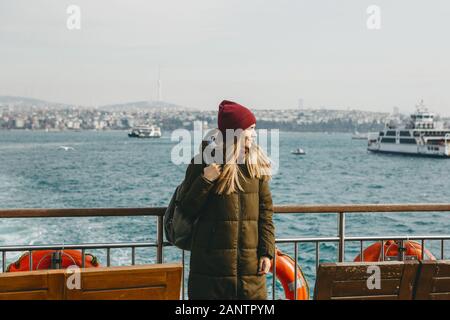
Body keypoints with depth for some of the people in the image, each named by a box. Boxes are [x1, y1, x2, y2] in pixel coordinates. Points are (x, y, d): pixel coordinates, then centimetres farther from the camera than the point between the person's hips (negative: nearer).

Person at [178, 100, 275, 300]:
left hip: (250, 263, 3)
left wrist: (267, 252, 0)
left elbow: (265, 212, 7)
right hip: (211, 263, -3)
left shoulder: (257, 164, 7)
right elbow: (187, 210, -3)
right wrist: (205, 180, -17)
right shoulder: (203, 163, -3)